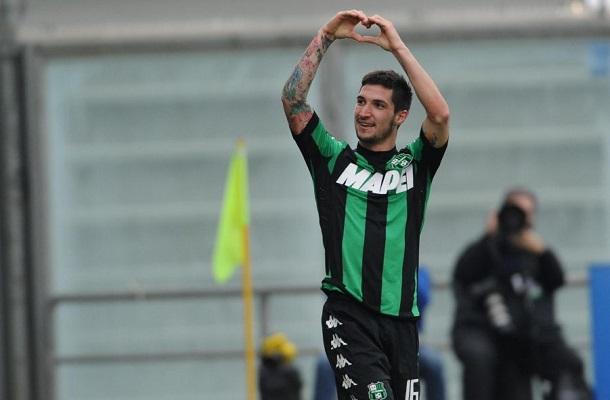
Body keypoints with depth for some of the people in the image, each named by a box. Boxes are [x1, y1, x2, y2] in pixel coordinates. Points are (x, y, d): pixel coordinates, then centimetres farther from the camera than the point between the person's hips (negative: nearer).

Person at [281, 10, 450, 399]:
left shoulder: (415, 163, 11)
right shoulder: (334, 159, 11)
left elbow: (441, 114, -7)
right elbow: (293, 102, 0)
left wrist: (398, 47, -7)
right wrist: (325, 37, -5)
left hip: (401, 319, 2)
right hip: (348, 313, -2)